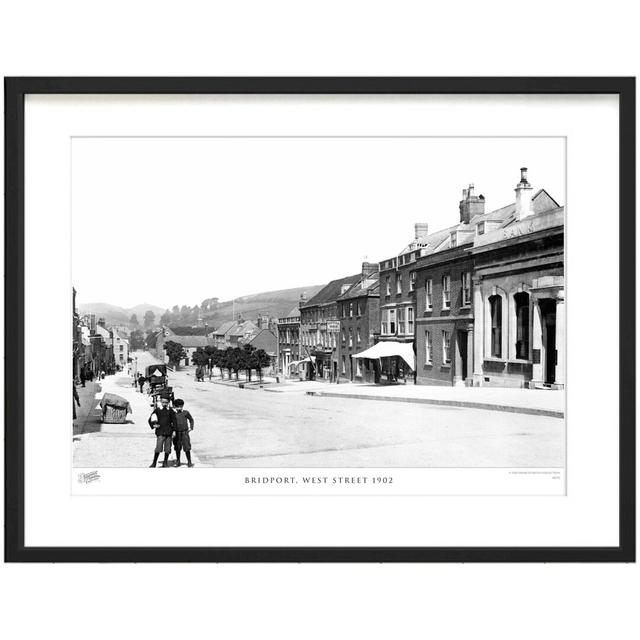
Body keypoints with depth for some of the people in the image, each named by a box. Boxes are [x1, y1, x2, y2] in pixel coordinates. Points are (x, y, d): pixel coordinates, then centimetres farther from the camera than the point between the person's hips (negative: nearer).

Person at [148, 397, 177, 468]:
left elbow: (174, 421, 7)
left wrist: (174, 431, 1)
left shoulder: (171, 411, 4)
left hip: (169, 432, 2)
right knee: (158, 448, -11)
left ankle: (165, 461, 22)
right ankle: (154, 462, 0)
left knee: (167, 448, 6)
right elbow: (150, 420, 9)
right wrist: (153, 425, -8)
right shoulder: (157, 410, 2)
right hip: (160, 432, -2)